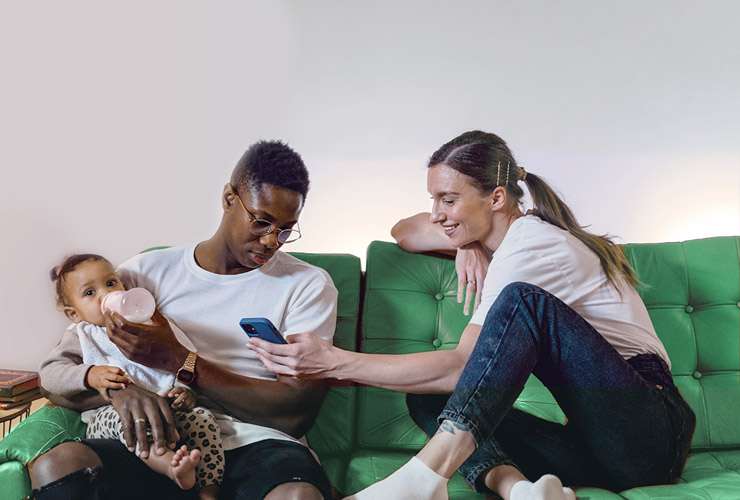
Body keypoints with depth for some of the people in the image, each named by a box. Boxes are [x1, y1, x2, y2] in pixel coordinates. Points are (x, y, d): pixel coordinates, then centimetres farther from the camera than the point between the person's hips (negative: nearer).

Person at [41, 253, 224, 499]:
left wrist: (185, 390, -2)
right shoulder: (80, 336, 12)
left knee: (202, 417, -19)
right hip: (108, 413, -4)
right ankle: (171, 465, -55)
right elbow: (49, 374, -1)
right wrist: (90, 375, -19)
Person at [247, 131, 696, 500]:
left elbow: (460, 365, -22)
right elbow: (403, 231, 19)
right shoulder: (511, 234, 11)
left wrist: (335, 363, -26)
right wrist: (464, 242, -2)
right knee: (428, 396, -7)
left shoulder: (532, 243, -15)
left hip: (652, 435, -7)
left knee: (523, 300, -29)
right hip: (596, 444, 8)